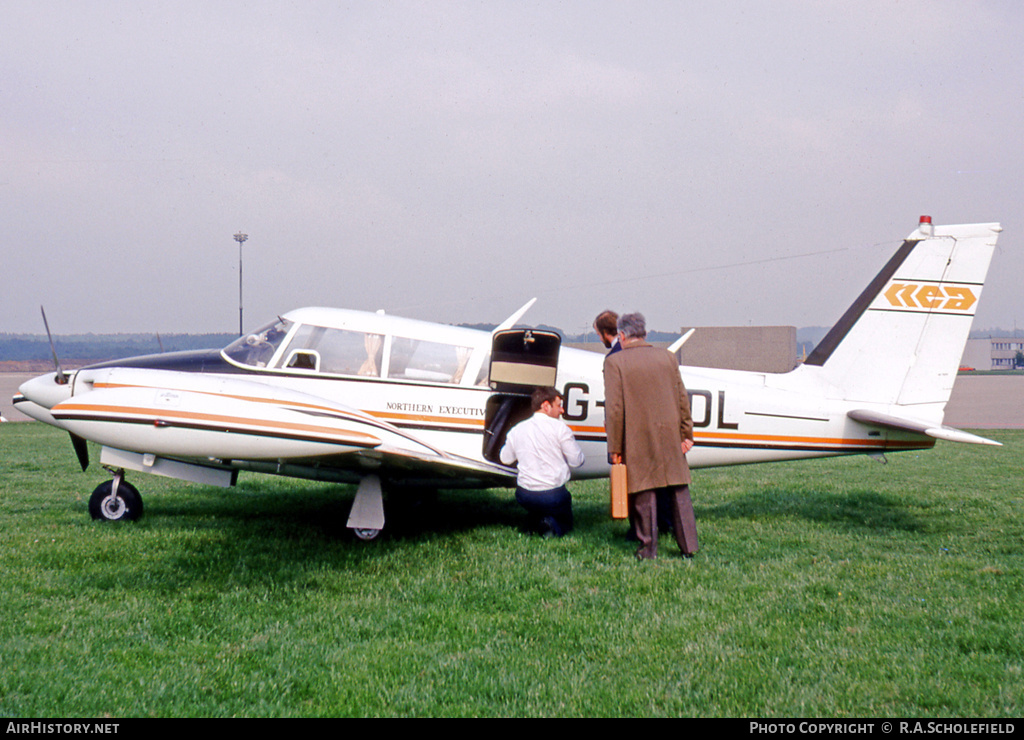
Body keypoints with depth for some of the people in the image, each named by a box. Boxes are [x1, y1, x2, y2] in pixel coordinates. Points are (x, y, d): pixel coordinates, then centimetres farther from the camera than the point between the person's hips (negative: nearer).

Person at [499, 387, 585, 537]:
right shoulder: (559, 427, -8)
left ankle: (536, 520, 5)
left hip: (524, 496, 5)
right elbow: (577, 461, -4)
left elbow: (505, 458, 21)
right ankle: (552, 525, -14)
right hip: (553, 495, -5)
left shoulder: (516, 430, 6)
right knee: (565, 523, 21)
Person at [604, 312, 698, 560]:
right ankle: (689, 546, 14)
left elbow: (614, 408, -11)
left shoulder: (614, 362, -7)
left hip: (638, 440, -4)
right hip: (670, 435, 4)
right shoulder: (666, 357, 6)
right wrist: (686, 434, 12)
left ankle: (648, 548, 8)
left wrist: (615, 446, -6)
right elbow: (682, 399, 6)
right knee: (679, 491, 11)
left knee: (644, 494, 4)